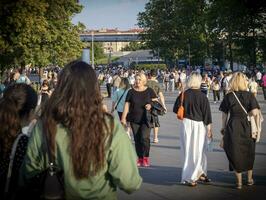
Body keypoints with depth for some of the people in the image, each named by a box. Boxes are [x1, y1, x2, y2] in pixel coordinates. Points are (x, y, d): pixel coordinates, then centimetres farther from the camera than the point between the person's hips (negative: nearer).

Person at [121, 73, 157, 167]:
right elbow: (127, 105, 4)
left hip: (146, 119, -2)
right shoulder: (131, 92, 5)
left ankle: (146, 157, 0)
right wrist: (123, 118, -2)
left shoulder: (149, 91, 4)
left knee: (145, 137, -14)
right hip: (134, 119, 2)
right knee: (137, 139, 4)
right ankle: (139, 158, 13)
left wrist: (151, 105, -14)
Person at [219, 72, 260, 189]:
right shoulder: (249, 95, -6)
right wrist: (246, 113, 3)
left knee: (235, 153, 9)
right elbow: (255, 112, -16)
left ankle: (239, 181, 12)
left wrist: (223, 127, 11)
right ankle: (250, 179, 30)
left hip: (232, 127, 0)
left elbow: (224, 114, -1)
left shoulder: (228, 96, -4)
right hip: (247, 127, 0)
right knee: (248, 153, 19)